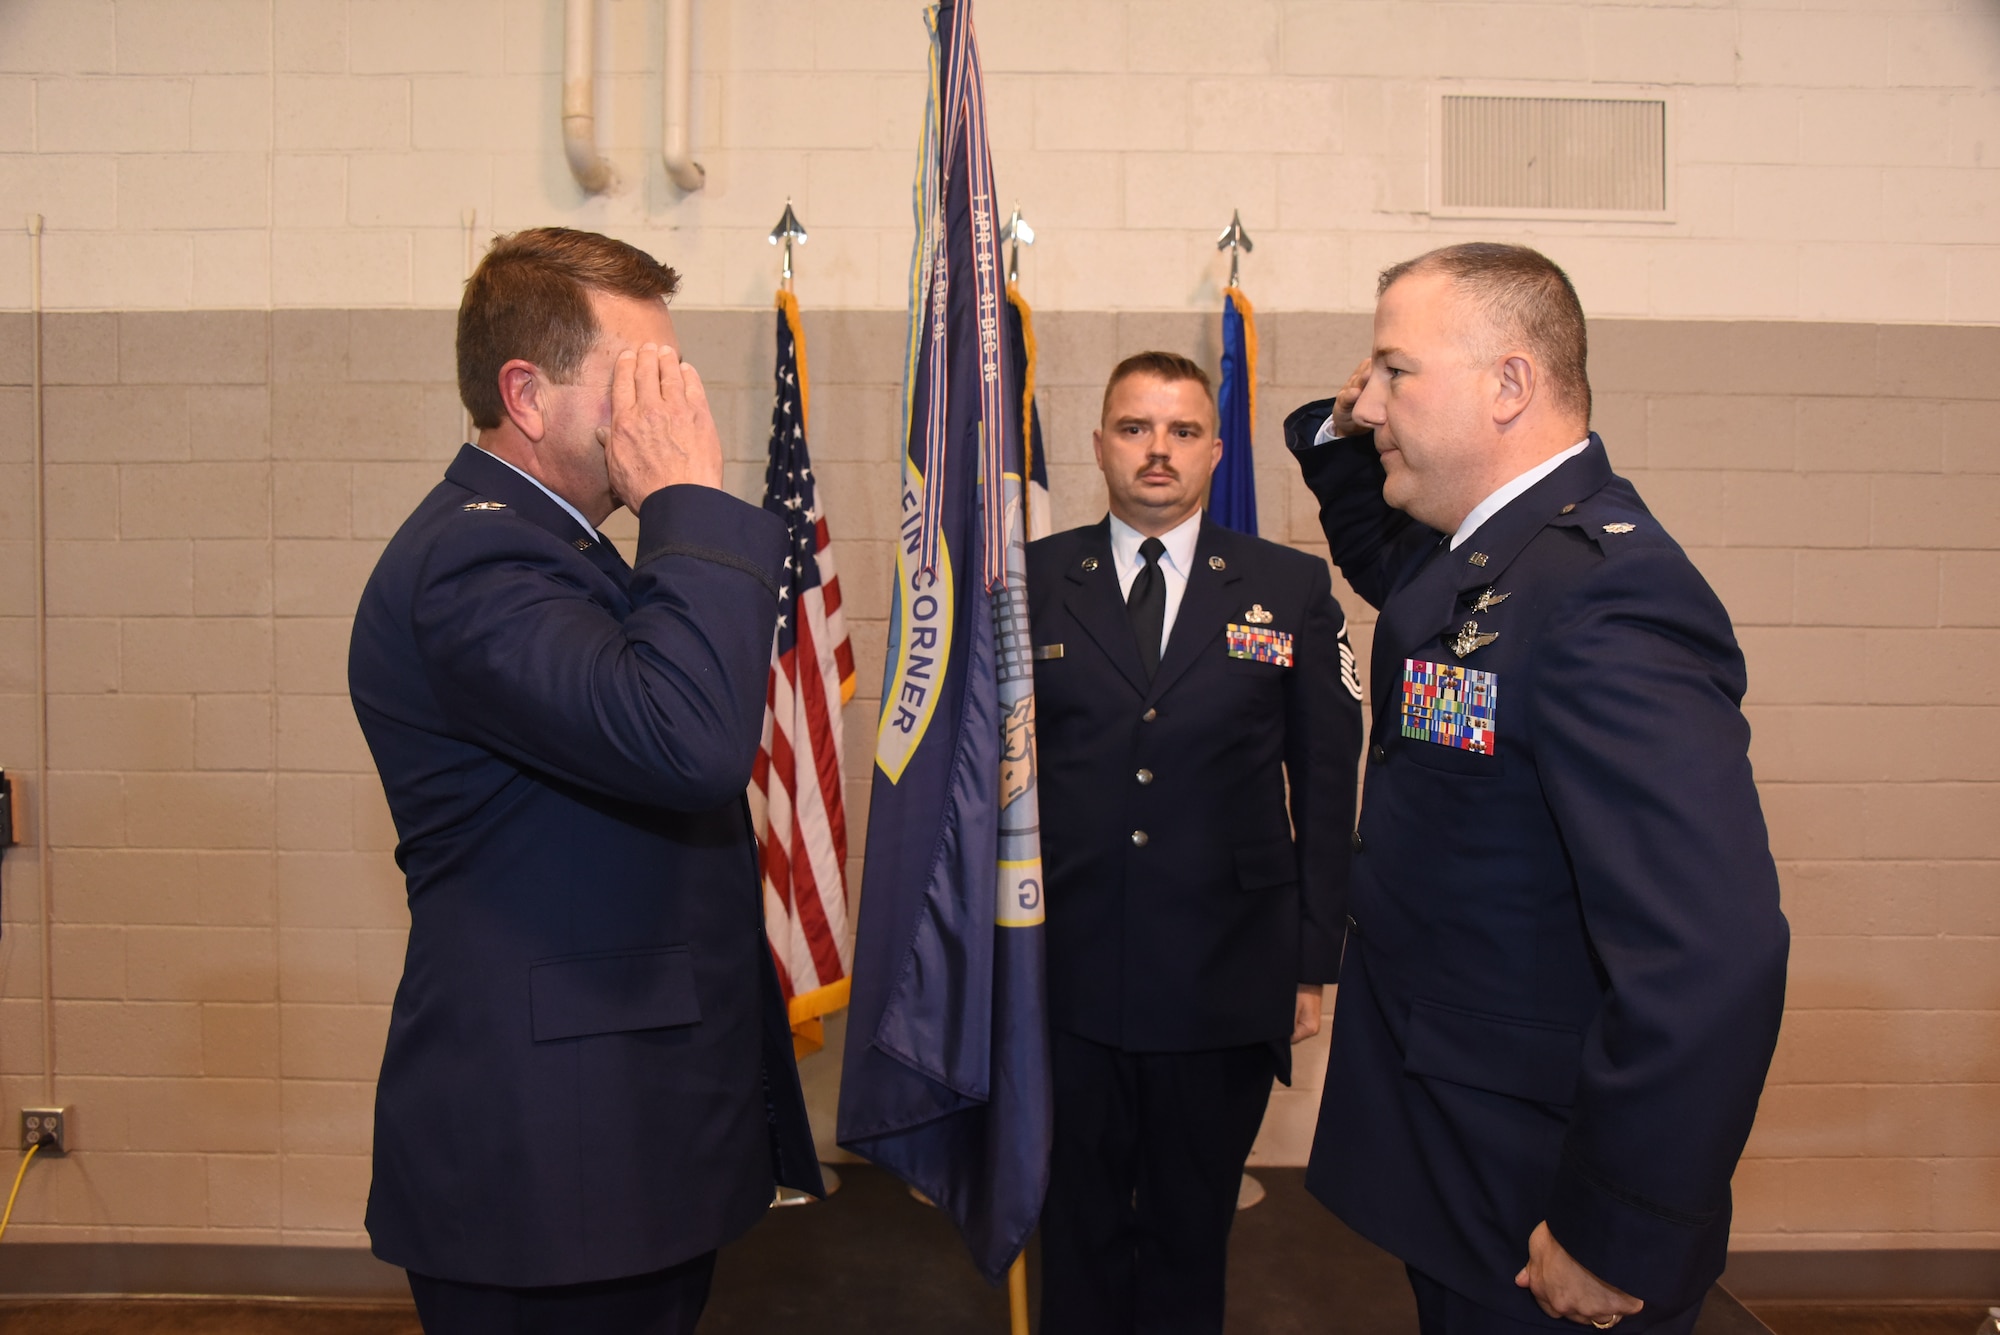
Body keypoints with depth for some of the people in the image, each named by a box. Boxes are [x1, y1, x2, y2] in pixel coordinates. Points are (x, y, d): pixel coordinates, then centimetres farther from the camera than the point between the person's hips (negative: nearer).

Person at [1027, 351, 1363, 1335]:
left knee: (1192, 1231, 16)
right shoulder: (1029, 582, 2)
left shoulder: (1293, 589, 2)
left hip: (1226, 984, 0)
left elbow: (1326, 784, 3)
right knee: (1079, 1226, 16)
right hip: (1066, 980, 0)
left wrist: (1314, 962, 1)